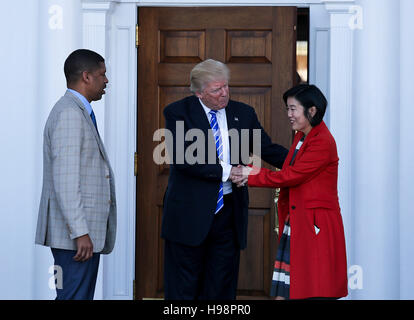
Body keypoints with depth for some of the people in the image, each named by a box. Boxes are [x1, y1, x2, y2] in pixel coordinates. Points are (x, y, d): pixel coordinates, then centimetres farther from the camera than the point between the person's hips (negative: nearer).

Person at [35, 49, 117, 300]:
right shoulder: (69, 113, -14)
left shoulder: (81, 112, 19)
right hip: (74, 233, -10)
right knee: (74, 296, -8)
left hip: (85, 232, 10)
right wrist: (80, 232, -22)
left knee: (82, 296, 11)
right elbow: (65, 180, -20)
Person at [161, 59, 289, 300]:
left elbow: (268, 150, 12)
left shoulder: (244, 113, 8)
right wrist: (224, 171, -16)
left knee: (221, 286, 10)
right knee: (184, 287, 4)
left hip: (228, 210, 4)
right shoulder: (178, 112, -4)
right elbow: (180, 158, -15)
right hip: (190, 212, -4)